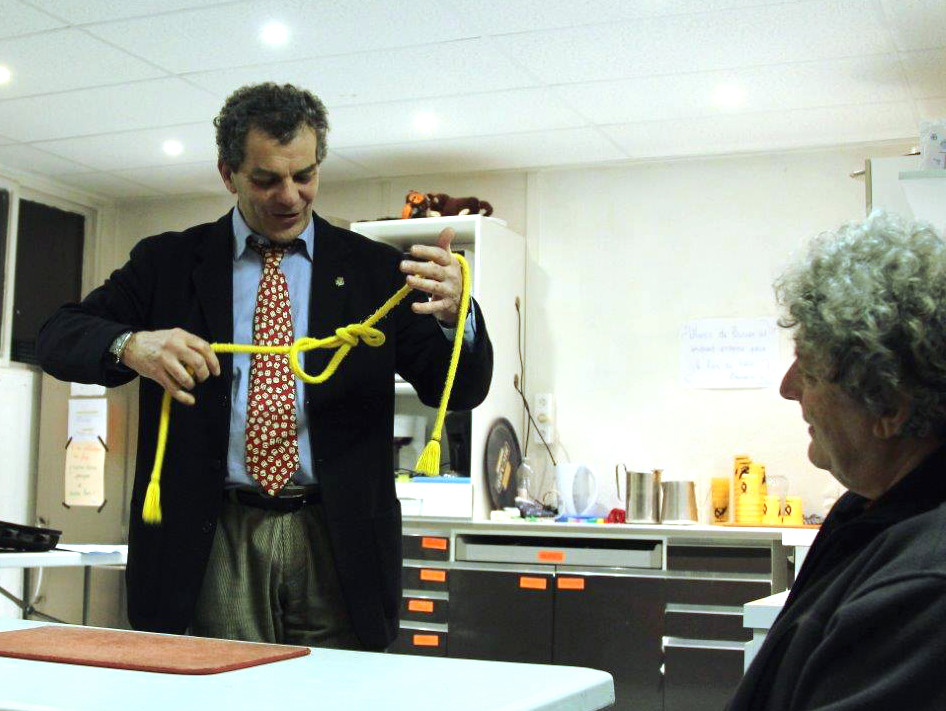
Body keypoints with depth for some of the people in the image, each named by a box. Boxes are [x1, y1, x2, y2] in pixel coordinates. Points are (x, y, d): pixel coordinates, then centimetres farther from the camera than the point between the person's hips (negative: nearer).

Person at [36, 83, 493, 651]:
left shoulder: (375, 269, 8)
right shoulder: (168, 262, 10)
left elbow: (462, 391, 4)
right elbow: (58, 338, 4)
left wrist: (455, 315, -19)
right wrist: (131, 345, -18)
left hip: (337, 544, 0)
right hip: (211, 545, 0)